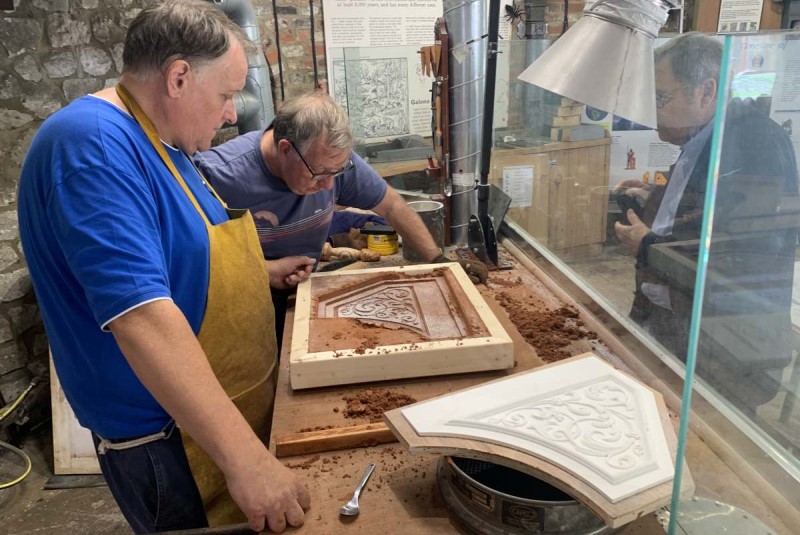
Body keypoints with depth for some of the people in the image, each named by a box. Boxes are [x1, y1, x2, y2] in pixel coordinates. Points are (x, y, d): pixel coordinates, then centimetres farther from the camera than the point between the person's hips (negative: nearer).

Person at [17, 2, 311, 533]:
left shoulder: (158, 141, 7)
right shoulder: (93, 143, -25)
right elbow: (140, 313, -36)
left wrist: (259, 273, 14)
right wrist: (245, 457, -39)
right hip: (170, 437, -9)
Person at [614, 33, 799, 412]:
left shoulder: (756, 142, -21)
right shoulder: (701, 142, 9)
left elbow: (744, 262, -30)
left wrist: (649, 249, -19)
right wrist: (657, 199, 7)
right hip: (673, 330, 9)